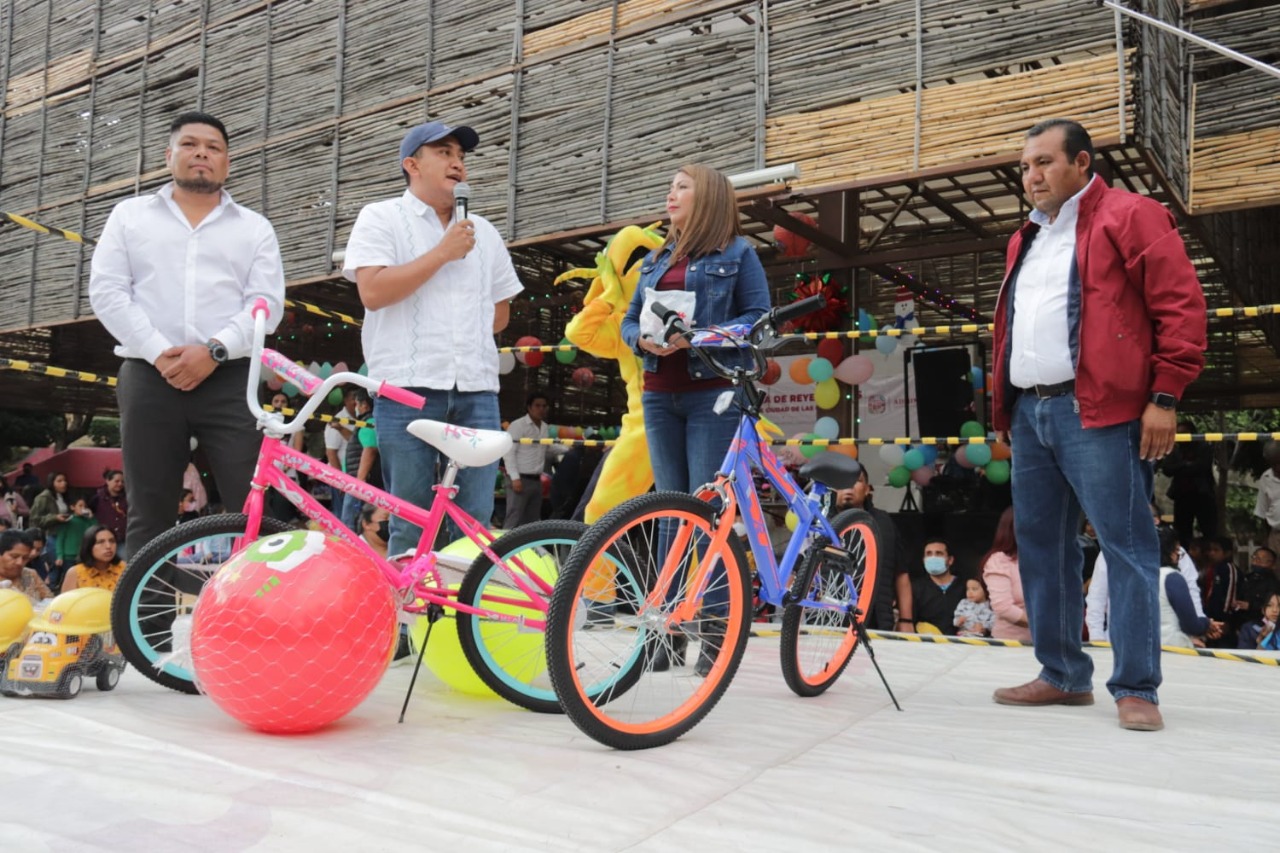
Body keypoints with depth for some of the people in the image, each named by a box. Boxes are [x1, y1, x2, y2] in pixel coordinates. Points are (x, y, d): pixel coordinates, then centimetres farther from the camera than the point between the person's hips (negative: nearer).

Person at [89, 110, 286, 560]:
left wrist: (214, 351, -13)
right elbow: (106, 291, 5)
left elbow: (267, 303, 2)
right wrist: (159, 352, -8)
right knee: (149, 513, 4)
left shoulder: (254, 227, 14)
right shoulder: (130, 215, 16)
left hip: (230, 379, -1)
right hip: (150, 377, 1)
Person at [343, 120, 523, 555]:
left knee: (476, 523, 1)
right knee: (410, 523, 0)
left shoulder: (482, 231, 21)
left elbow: (500, 312, 25)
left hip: (477, 389, 4)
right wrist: (443, 252, -5)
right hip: (408, 387, -4)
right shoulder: (381, 217, 7)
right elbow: (373, 291, -8)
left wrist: (462, 335, 10)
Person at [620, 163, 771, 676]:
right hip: (660, 396, 5)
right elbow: (629, 320, 17)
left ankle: (716, 628, 0)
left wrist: (700, 337, -17)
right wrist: (642, 340, -7)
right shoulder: (656, 259, 19)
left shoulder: (737, 254, 4)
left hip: (713, 396, -5)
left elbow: (759, 317, -4)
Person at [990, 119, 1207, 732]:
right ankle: (1063, 674, 20)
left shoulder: (1130, 217, 0)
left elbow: (1181, 306, -7)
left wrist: (1164, 396, -13)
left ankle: (1136, 688, 4)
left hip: (1096, 411, -8)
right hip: (1028, 412, 8)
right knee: (1040, 545, 9)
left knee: (1126, 546, -3)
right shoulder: (1025, 241, 23)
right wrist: (1004, 404, 18)